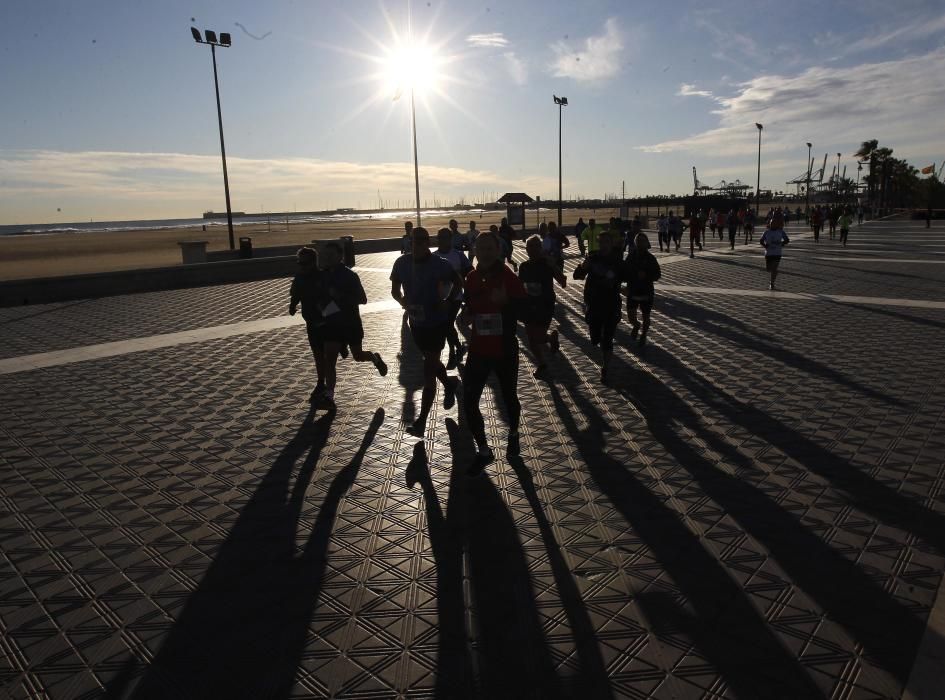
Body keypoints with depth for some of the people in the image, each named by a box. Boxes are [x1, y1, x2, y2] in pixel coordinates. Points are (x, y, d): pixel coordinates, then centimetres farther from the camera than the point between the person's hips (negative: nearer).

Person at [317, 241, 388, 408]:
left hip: (351, 321, -3)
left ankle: (375, 358, 44)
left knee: (357, 356, 10)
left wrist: (341, 296, -26)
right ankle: (328, 395, -3)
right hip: (331, 322, 4)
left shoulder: (350, 275, -13)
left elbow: (363, 299, -13)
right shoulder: (323, 276, 2)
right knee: (329, 359, -5)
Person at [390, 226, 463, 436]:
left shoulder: (439, 265, -16)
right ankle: (450, 384, 54)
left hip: (437, 322, -5)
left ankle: (421, 421, 2)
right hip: (416, 321, 5)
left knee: (429, 371, -3)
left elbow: (458, 284, 0)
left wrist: (447, 302, -15)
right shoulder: (402, 263, -5)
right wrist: (403, 301, -14)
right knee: (431, 361, 24)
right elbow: (395, 289, 7)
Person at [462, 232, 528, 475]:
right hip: (478, 351, 3)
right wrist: (467, 315, -3)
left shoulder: (510, 278, -12)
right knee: (469, 402, -3)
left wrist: (505, 301, -29)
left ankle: (513, 434, 46)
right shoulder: (471, 279, 1)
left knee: (509, 397, 16)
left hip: (505, 351, -3)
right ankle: (484, 451, 15)